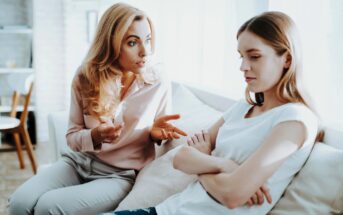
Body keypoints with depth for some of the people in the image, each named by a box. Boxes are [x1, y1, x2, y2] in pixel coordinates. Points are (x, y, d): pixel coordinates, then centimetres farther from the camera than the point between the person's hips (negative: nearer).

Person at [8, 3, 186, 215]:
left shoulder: (159, 82, -9)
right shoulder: (86, 77, -5)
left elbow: (159, 132, 8)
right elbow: (72, 135, 2)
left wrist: (154, 132, -17)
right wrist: (94, 136, -21)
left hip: (121, 174, -2)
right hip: (80, 161, 3)